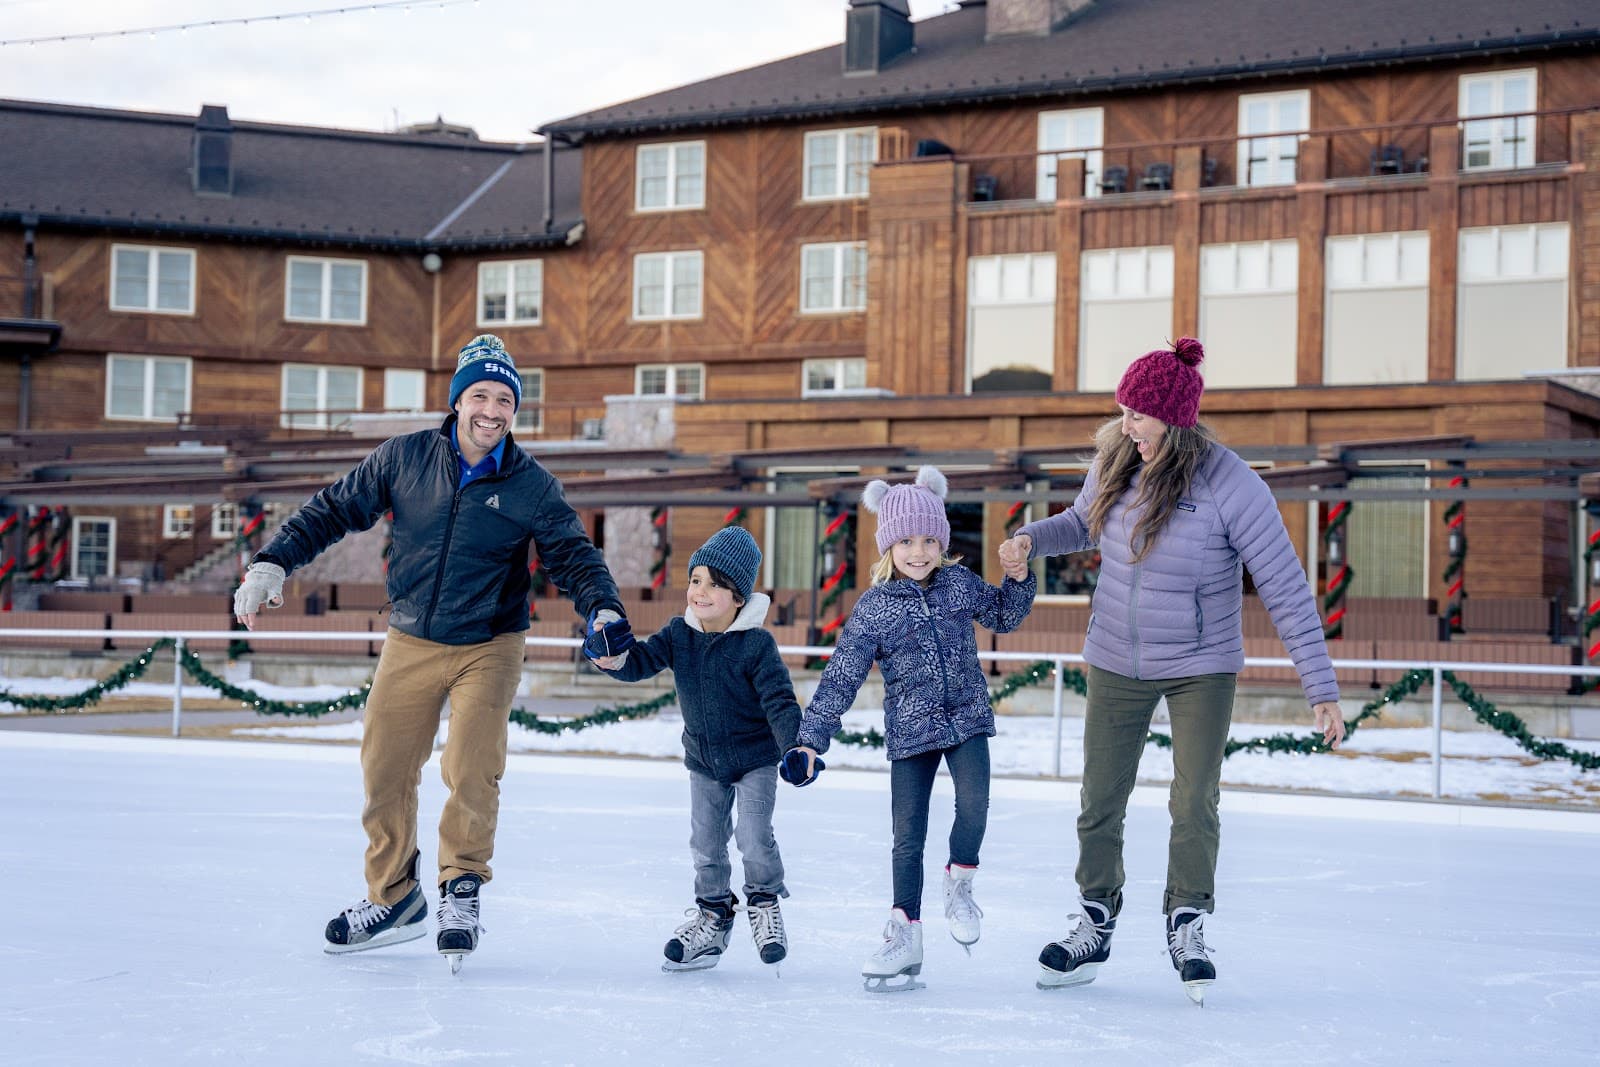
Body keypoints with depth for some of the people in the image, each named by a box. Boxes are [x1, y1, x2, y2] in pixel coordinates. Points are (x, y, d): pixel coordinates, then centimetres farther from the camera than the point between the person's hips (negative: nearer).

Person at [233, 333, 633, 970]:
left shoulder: (532, 487, -8)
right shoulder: (404, 459, -7)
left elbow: (573, 556, -6)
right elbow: (335, 510, 1)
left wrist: (603, 611, -24)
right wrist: (273, 563, -7)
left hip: (488, 648, -2)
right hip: (411, 643, 2)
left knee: (470, 773, -14)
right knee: (384, 772, 5)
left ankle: (461, 885, 10)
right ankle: (394, 899, 24)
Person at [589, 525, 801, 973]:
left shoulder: (756, 644, -22)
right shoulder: (679, 635, -9)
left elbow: (779, 700, -23)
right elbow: (642, 661, -16)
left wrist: (796, 748, -36)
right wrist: (615, 658, -39)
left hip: (755, 758, -4)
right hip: (703, 760, 4)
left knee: (754, 836, -11)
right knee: (706, 843, 10)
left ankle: (764, 902, 15)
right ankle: (713, 913, 28)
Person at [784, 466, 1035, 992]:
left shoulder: (961, 583, 2)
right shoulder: (873, 608, -6)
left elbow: (1003, 616, 22)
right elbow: (840, 679, -5)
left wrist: (1018, 580, 3)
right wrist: (811, 739, -10)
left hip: (967, 718, 1)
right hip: (910, 731, -1)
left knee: (973, 803, -22)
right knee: (908, 834, 0)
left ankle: (959, 883, 4)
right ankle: (905, 935, 9)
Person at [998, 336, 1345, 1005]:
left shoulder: (1230, 485, -22)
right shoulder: (1115, 460, -9)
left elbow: (1285, 589, -19)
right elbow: (1082, 522, 14)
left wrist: (1321, 690, -20)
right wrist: (1031, 538, -7)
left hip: (1201, 668, -3)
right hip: (1116, 663, 4)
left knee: (1194, 805, -4)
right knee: (1100, 803, 8)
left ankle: (1187, 927, 18)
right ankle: (1094, 925, 26)